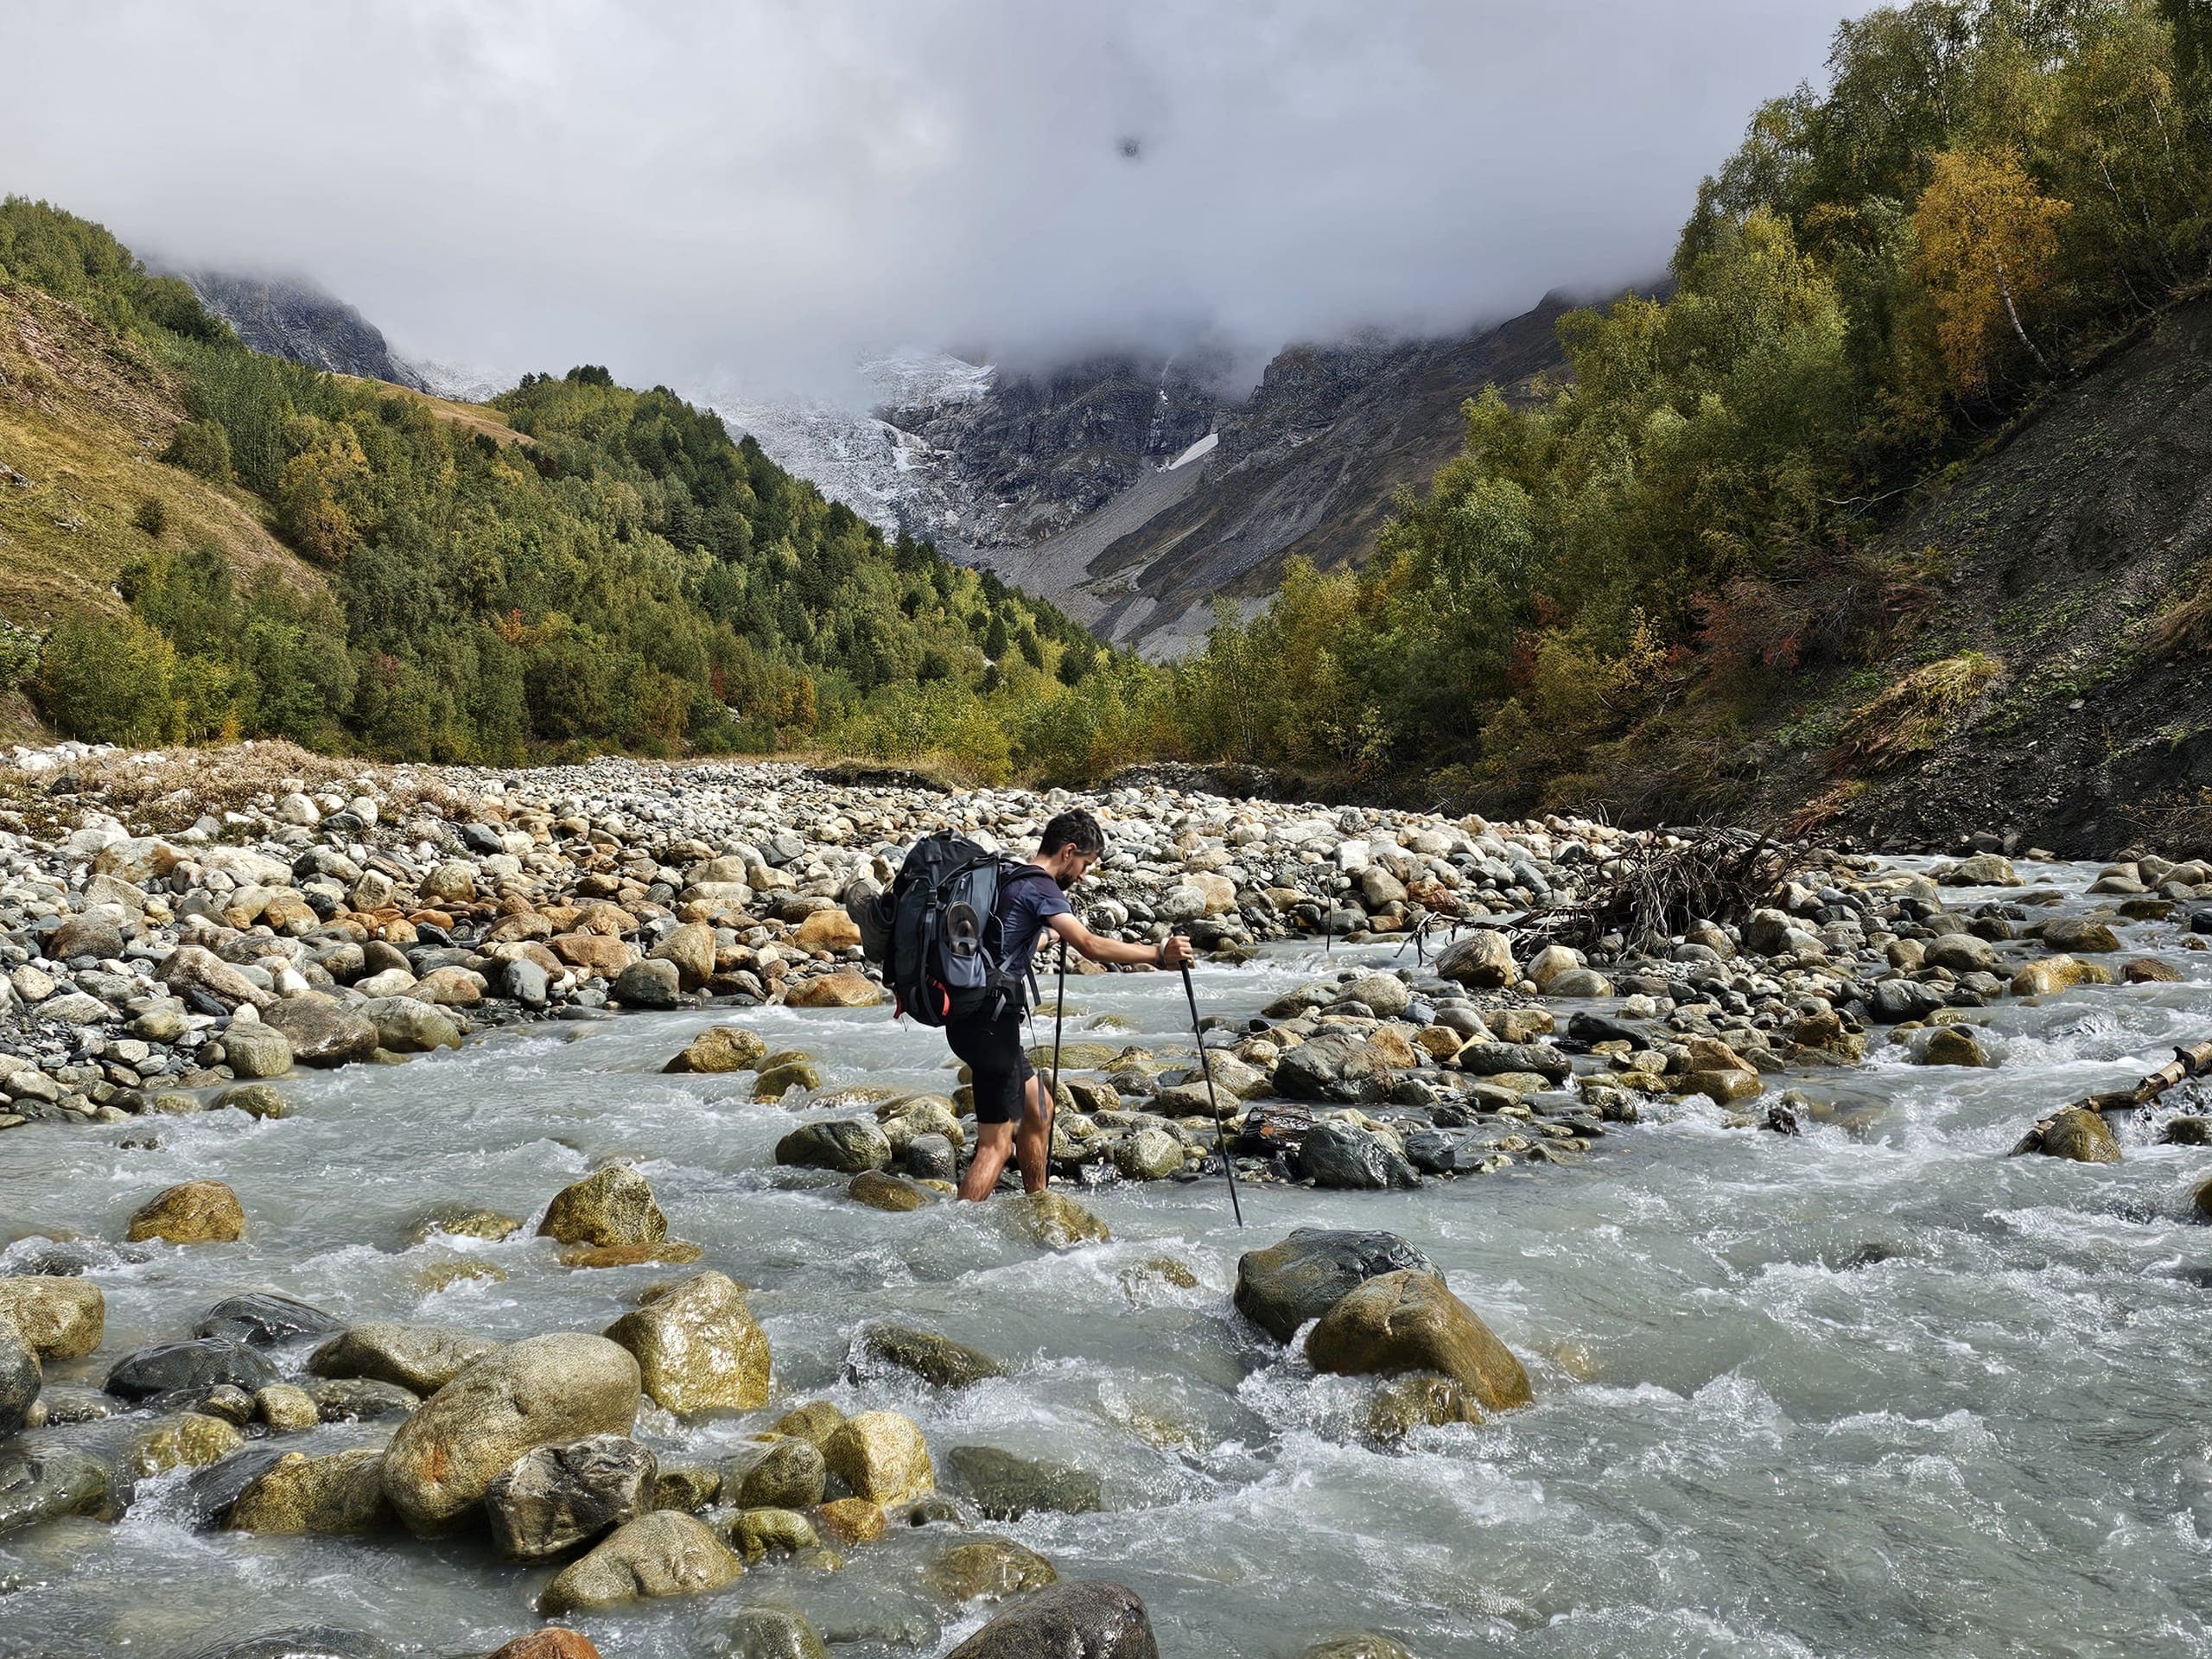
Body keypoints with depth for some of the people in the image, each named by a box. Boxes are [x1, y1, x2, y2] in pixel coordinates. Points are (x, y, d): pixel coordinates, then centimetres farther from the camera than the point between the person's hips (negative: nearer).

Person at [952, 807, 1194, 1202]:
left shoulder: (1012, 881, 16)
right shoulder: (1039, 887, -13)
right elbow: (1090, 945, -25)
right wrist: (1158, 955, -22)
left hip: (976, 1017, 10)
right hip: (989, 1024, -10)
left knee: (1038, 1109, 22)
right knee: (997, 1142, -7)